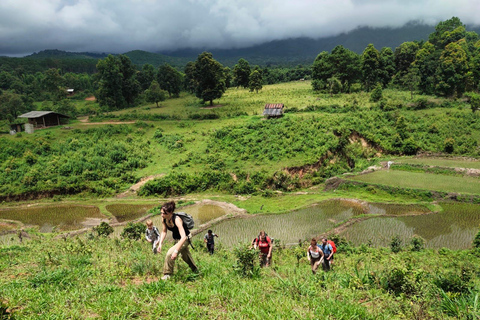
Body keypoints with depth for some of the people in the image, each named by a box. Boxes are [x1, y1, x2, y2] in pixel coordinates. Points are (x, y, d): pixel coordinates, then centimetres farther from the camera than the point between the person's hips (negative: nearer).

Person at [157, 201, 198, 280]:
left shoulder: (177, 220, -38)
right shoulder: (164, 219, -19)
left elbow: (183, 237, -45)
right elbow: (164, 232, -2)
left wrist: (176, 251, -49)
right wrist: (160, 244, -13)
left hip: (185, 239, -8)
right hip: (176, 239, 8)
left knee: (170, 254, -24)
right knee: (185, 256, 27)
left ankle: (167, 275, -6)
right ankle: (195, 270, 52)